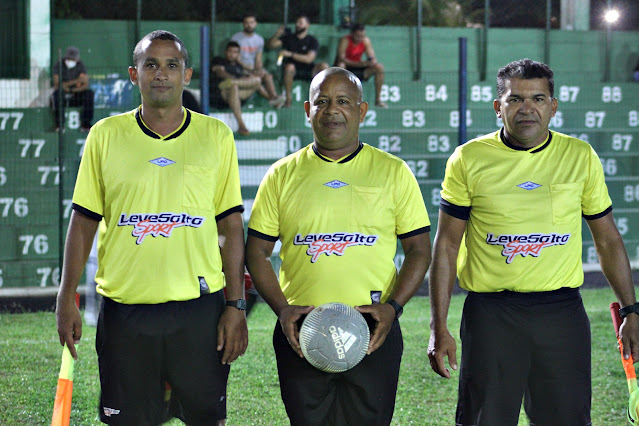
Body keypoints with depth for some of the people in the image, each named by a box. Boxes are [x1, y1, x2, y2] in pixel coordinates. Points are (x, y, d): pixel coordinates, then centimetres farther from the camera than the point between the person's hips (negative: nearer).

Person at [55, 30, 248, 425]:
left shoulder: (216, 136, 4)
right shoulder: (106, 135, 4)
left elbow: (231, 224, 5)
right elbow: (84, 219, 7)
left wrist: (236, 305, 0)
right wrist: (66, 299, 1)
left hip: (200, 308, 0)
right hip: (124, 309, 0)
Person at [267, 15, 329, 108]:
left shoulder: (312, 40, 2)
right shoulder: (289, 38, 10)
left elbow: (309, 59, -14)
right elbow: (271, 45, 4)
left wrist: (290, 54, -21)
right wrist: (277, 34, -15)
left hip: (307, 71, 0)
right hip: (293, 72, 0)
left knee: (324, 66, -27)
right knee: (290, 66, -36)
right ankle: (288, 99, -27)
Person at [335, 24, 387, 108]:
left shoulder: (366, 40, -4)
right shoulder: (345, 40, -18)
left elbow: (372, 57, -4)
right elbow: (341, 59, -27)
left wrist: (372, 61, -30)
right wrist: (359, 63, -37)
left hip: (358, 69, 5)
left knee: (379, 67, -13)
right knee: (340, 66, -39)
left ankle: (378, 100, -8)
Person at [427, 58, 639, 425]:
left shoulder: (581, 157, 5)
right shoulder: (469, 159, 0)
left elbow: (608, 239, 12)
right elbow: (447, 245, 2)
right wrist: (439, 328, -3)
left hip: (562, 312, 1)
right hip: (490, 313, -1)